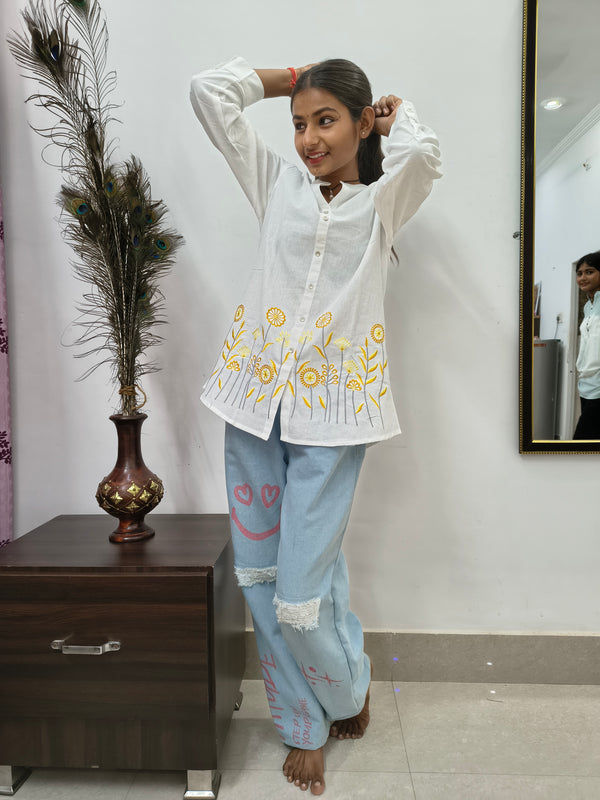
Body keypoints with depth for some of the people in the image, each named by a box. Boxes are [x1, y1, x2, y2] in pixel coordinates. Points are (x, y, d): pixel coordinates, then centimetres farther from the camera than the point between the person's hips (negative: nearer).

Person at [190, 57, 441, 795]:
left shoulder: (383, 200, 8)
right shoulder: (277, 184, 13)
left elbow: (421, 152, -14)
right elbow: (209, 89, 12)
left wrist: (394, 109, 7)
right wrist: (296, 78, 17)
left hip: (332, 413, -3)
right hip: (256, 402, 4)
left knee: (302, 591, -3)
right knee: (260, 580, 8)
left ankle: (348, 689, 33)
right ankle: (304, 727, 32)